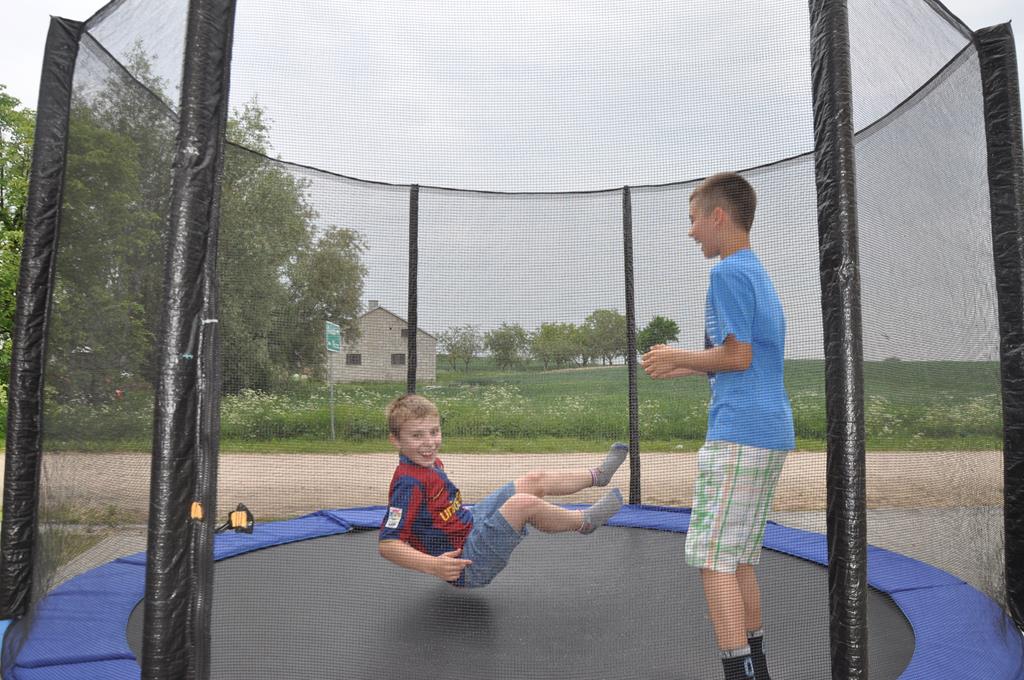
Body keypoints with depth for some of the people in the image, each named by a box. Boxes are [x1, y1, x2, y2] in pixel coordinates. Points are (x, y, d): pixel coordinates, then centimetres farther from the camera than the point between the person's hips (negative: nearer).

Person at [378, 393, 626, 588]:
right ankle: (584, 521, 0)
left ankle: (597, 474, 33)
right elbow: (387, 544, -31)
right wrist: (432, 565, -42)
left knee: (535, 480, 10)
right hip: (466, 565, -10)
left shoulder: (431, 464, 3)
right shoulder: (410, 484, -27)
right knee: (524, 503, -28)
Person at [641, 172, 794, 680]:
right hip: (772, 433, 10)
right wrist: (682, 368, 18)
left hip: (737, 436, -10)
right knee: (739, 560, 16)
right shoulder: (760, 274, 20)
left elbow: (737, 356, -15)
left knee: (713, 560, -6)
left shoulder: (729, 271, -9)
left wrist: (677, 356, -2)